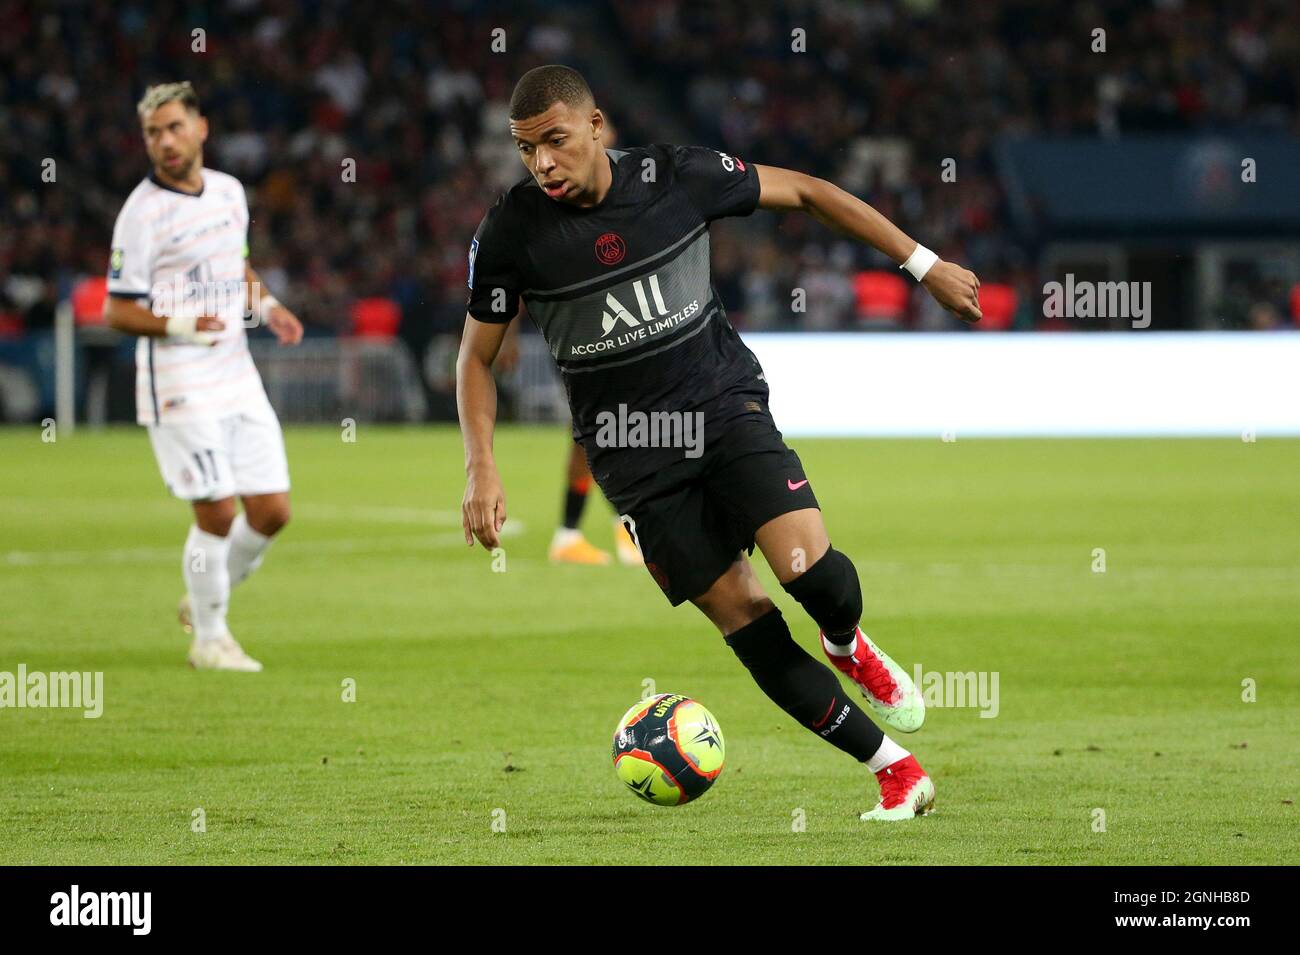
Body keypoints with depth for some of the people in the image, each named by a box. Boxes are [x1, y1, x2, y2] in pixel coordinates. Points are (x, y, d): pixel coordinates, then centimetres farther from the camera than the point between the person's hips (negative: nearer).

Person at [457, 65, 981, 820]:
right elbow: (477, 356, 2)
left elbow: (805, 192, 1)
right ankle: (898, 772, 6)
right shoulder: (510, 234, -11)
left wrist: (924, 264, 2)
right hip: (635, 452, 0)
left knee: (809, 568, -20)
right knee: (748, 624, -5)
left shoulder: (678, 177, -11)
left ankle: (847, 646, 17)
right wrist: (482, 469, -10)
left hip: (726, 401, 0)